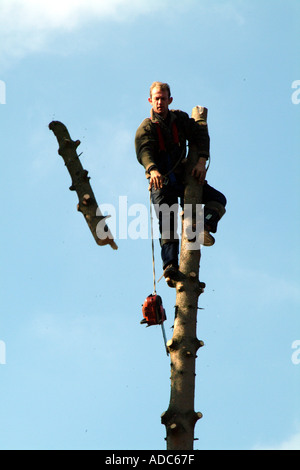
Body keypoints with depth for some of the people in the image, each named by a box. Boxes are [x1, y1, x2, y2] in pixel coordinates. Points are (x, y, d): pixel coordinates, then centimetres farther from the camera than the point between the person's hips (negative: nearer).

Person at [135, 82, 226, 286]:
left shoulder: (180, 118, 7)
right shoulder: (146, 127, -3)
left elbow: (201, 134, 0)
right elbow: (144, 152, -21)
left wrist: (202, 160, -18)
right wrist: (152, 170, -43)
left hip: (182, 175, 4)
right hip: (162, 181, -4)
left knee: (218, 199, -8)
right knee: (167, 226, -13)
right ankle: (170, 266, -22)